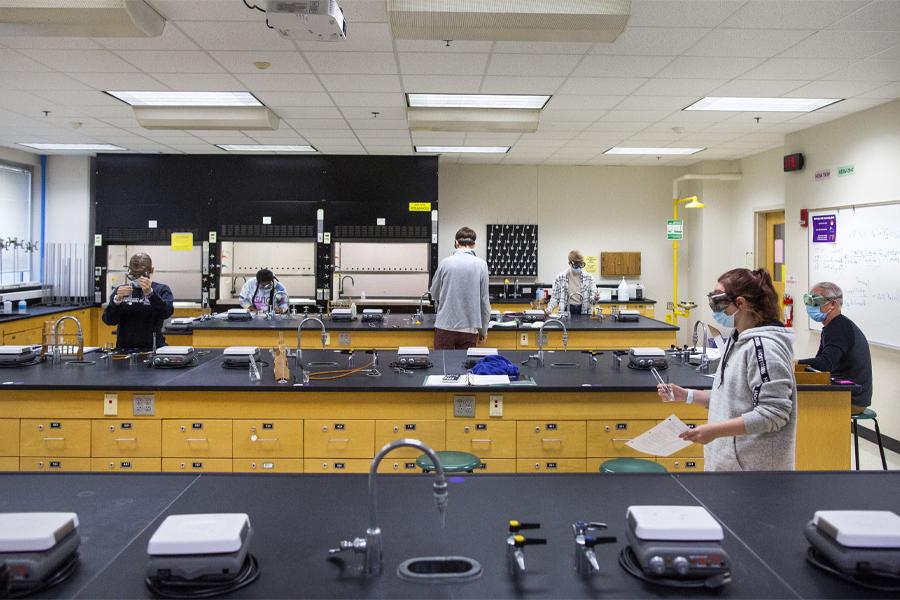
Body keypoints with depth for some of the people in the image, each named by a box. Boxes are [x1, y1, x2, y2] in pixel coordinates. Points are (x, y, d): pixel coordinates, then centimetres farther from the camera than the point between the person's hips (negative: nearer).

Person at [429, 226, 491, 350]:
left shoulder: (445, 263, -4)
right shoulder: (481, 265, -5)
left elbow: (434, 293, 9)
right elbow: (484, 300, -1)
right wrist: (483, 330, 10)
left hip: (445, 326, 0)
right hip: (469, 329, 0)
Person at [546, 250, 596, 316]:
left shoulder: (588, 277, 5)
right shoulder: (560, 277, 2)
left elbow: (594, 293, 4)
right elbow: (555, 296, 5)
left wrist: (594, 298, -20)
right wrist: (550, 308, -12)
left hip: (583, 311, 1)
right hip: (567, 310, -1)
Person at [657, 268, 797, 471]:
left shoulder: (764, 346, -19)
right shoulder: (738, 340, 10)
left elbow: (773, 413, -23)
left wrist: (715, 430, -26)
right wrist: (686, 395, 6)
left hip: (753, 464, -9)